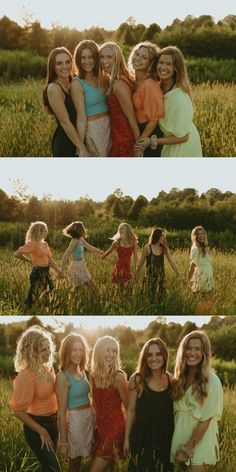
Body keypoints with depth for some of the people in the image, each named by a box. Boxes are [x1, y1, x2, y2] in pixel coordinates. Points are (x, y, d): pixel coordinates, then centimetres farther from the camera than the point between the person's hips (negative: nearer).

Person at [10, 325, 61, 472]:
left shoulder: (49, 367, -2)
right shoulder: (26, 376, -25)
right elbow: (18, 411, -21)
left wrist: (56, 417, 9)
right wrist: (41, 431, -15)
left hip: (52, 422, 7)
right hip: (36, 426, -7)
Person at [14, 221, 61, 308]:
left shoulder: (45, 244, 7)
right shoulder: (32, 244, -16)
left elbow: (50, 259, 12)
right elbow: (17, 254, -18)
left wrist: (59, 271, 8)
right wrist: (30, 261, -10)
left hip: (46, 271, 8)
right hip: (38, 272, -8)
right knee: (34, 294, 1)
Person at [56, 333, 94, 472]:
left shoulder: (82, 372, 5)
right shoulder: (63, 377, -17)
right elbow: (62, 411, -16)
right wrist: (63, 441, -14)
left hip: (89, 418, 6)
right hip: (75, 420, -6)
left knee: (80, 458, 14)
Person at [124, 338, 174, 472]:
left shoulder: (171, 379, -1)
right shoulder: (137, 379, -10)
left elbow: (174, 410, 7)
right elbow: (131, 411, -4)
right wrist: (127, 438, -1)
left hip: (166, 436, 3)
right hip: (142, 436, -3)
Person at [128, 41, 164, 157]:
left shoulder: (150, 84, -23)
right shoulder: (135, 80, 2)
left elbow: (154, 119, -19)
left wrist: (140, 141, -13)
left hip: (150, 135, -8)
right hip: (139, 132, 8)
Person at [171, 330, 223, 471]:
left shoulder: (212, 382, -15)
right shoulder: (180, 378, 1)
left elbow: (205, 420, -15)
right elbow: (175, 410, 7)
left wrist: (188, 448, -13)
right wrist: (182, 447, 2)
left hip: (200, 441, -5)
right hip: (180, 437, 5)